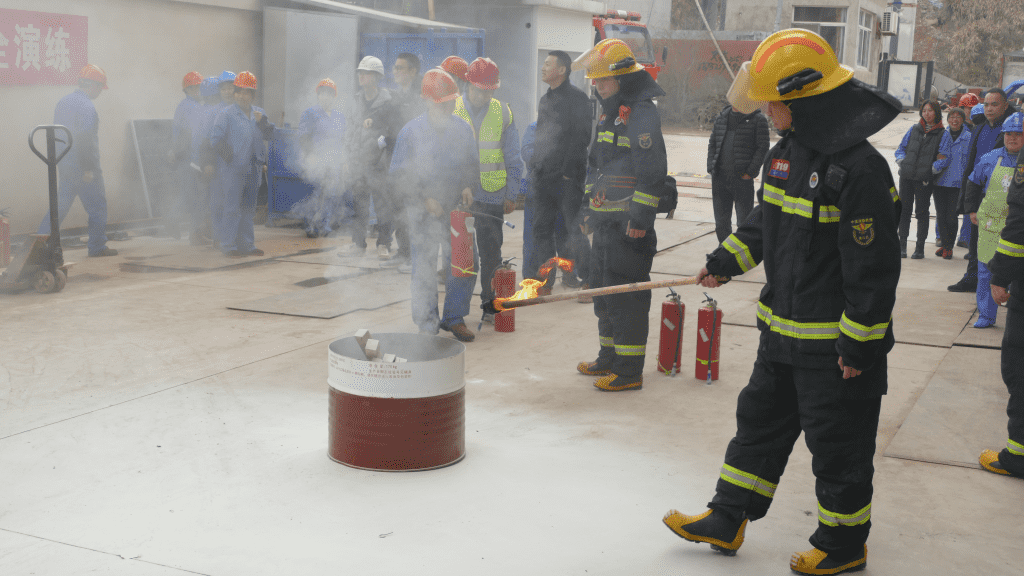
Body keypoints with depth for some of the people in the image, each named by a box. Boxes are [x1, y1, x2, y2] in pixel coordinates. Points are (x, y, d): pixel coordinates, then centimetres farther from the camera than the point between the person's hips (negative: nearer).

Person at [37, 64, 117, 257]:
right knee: (97, 206, 3)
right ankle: (97, 246, 9)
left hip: (65, 166, 8)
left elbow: (57, 134, 17)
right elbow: (86, 139, -22)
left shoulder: (63, 102, 13)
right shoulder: (86, 106, -15)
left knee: (60, 204, 12)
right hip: (83, 167, -8)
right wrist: (89, 168, -20)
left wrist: (60, 160, 21)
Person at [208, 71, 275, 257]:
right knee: (231, 207, -6)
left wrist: (262, 122, -12)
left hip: (252, 168, 6)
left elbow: (268, 135, 5)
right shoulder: (226, 114, -3)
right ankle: (228, 245, -1)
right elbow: (215, 139, -7)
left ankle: (246, 245, 20)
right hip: (232, 169, -6)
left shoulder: (259, 113, 13)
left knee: (248, 207, 12)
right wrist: (227, 153, -15)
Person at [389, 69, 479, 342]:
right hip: (423, 211, -3)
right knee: (424, 267, 2)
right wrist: (425, 199, -11)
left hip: (456, 208, 3)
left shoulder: (462, 130, 4)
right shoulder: (411, 132, -6)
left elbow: (471, 164, 15)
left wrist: (467, 186, -4)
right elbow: (399, 175, -4)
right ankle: (427, 322, 14)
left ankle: (454, 317, 18)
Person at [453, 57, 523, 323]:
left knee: (491, 255, 5)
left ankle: (490, 304, 17)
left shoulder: (503, 113, 5)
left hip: (492, 197, 1)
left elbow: (513, 159, 9)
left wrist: (511, 195, 2)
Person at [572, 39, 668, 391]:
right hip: (605, 219, 10)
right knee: (602, 289, 16)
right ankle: (609, 358, 29)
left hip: (628, 222, -10)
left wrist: (640, 217, -22)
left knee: (625, 294, -7)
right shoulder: (610, 112, 18)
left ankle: (629, 371, 0)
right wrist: (589, 206, 24)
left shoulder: (642, 113, -13)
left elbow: (652, 171, -20)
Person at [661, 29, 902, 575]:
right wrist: (724, 261, 14)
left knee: (838, 446, 7)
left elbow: (873, 268, -22)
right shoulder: (786, 152, 5)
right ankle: (726, 521, 31)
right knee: (759, 422, 17)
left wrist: (859, 347, -19)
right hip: (783, 331, 9)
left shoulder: (860, 169, -23)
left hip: (835, 343, -9)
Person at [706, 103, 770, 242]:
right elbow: (712, 143, 18)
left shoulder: (758, 119, -1)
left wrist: (750, 172, -12)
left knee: (744, 223, -1)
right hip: (719, 178, 5)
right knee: (721, 222, 12)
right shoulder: (721, 118, 15)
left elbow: (762, 148, -5)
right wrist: (711, 168, 5)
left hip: (742, 178, -5)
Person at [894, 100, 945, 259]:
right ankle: (902, 245, 11)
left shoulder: (942, 134, 2)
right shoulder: (914, 129, 12)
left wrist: (934, 168, -14)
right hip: (906, 176, 3)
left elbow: (943, 157, -1)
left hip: (924, 179, -3)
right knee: (904, 209, 4)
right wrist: (902, 161, 0)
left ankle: (920, 247, 9)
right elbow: (901, 148, 17)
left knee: (922, 211, 1)